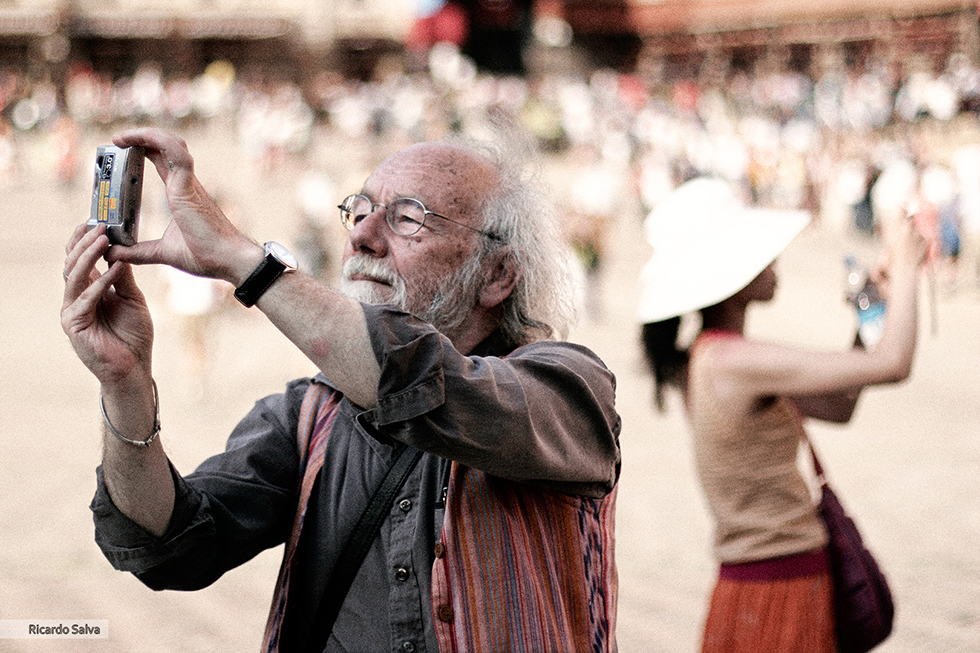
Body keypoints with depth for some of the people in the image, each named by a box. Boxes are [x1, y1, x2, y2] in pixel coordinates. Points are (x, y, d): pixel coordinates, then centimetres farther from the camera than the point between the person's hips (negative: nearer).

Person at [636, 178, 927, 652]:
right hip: (776, 591, -9)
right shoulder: (735, 360, -21)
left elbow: (837, 406, 15)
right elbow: (892, 365, -21)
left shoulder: (702, 359, 9)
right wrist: (906, 269, -7)